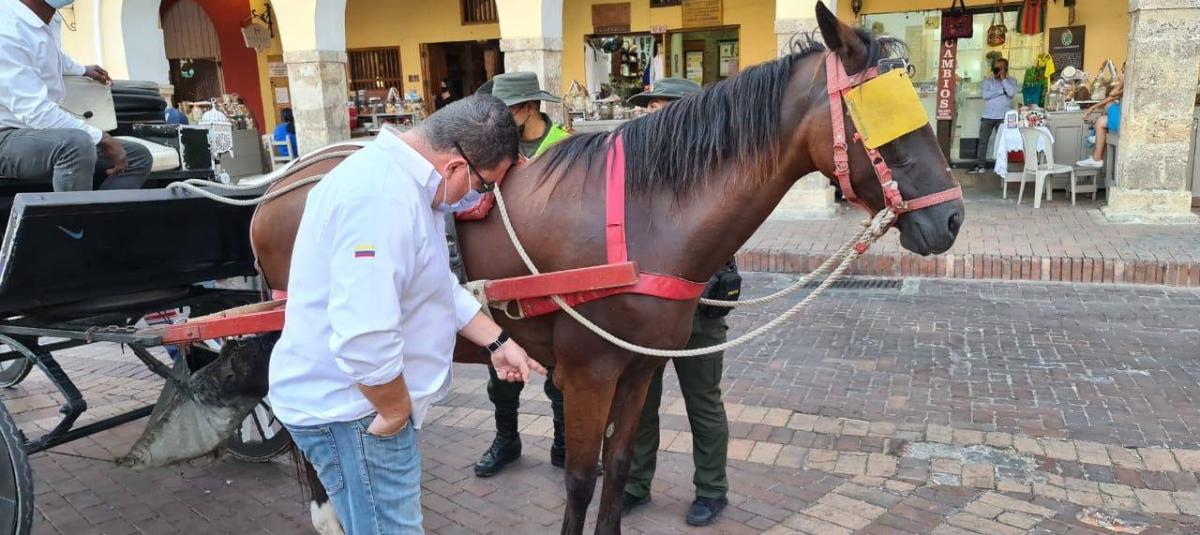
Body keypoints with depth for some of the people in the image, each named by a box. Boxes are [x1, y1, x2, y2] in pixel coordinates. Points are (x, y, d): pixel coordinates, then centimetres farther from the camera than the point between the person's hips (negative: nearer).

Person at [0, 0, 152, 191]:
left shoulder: (52, 19, 6)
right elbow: (36, 112, -29)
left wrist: (83, 70, 44)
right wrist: (103, 138, -27)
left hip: (47, 129, 10)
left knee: (139, 157, 1)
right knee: (77, 143, -38)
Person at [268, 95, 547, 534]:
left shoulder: (404, 182, 5)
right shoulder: (381, 197, -30)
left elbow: (438, 287, 16)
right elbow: (364, 341, -36)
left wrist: (498, 342, 15)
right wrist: (396, 412, -19)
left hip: (363, 398, 10)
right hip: (348, 407, -10)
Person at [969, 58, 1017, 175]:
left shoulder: (1011, 80, 4)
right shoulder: (988, 80, 6)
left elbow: (1011, 93, -14)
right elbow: (985, 95, -8)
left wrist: (1003, 78, -10)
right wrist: (1001, 91, -10)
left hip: (1003, 117, -1)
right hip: (988, 116, 1)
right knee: (982, 141, 2)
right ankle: (980, 166, 7)